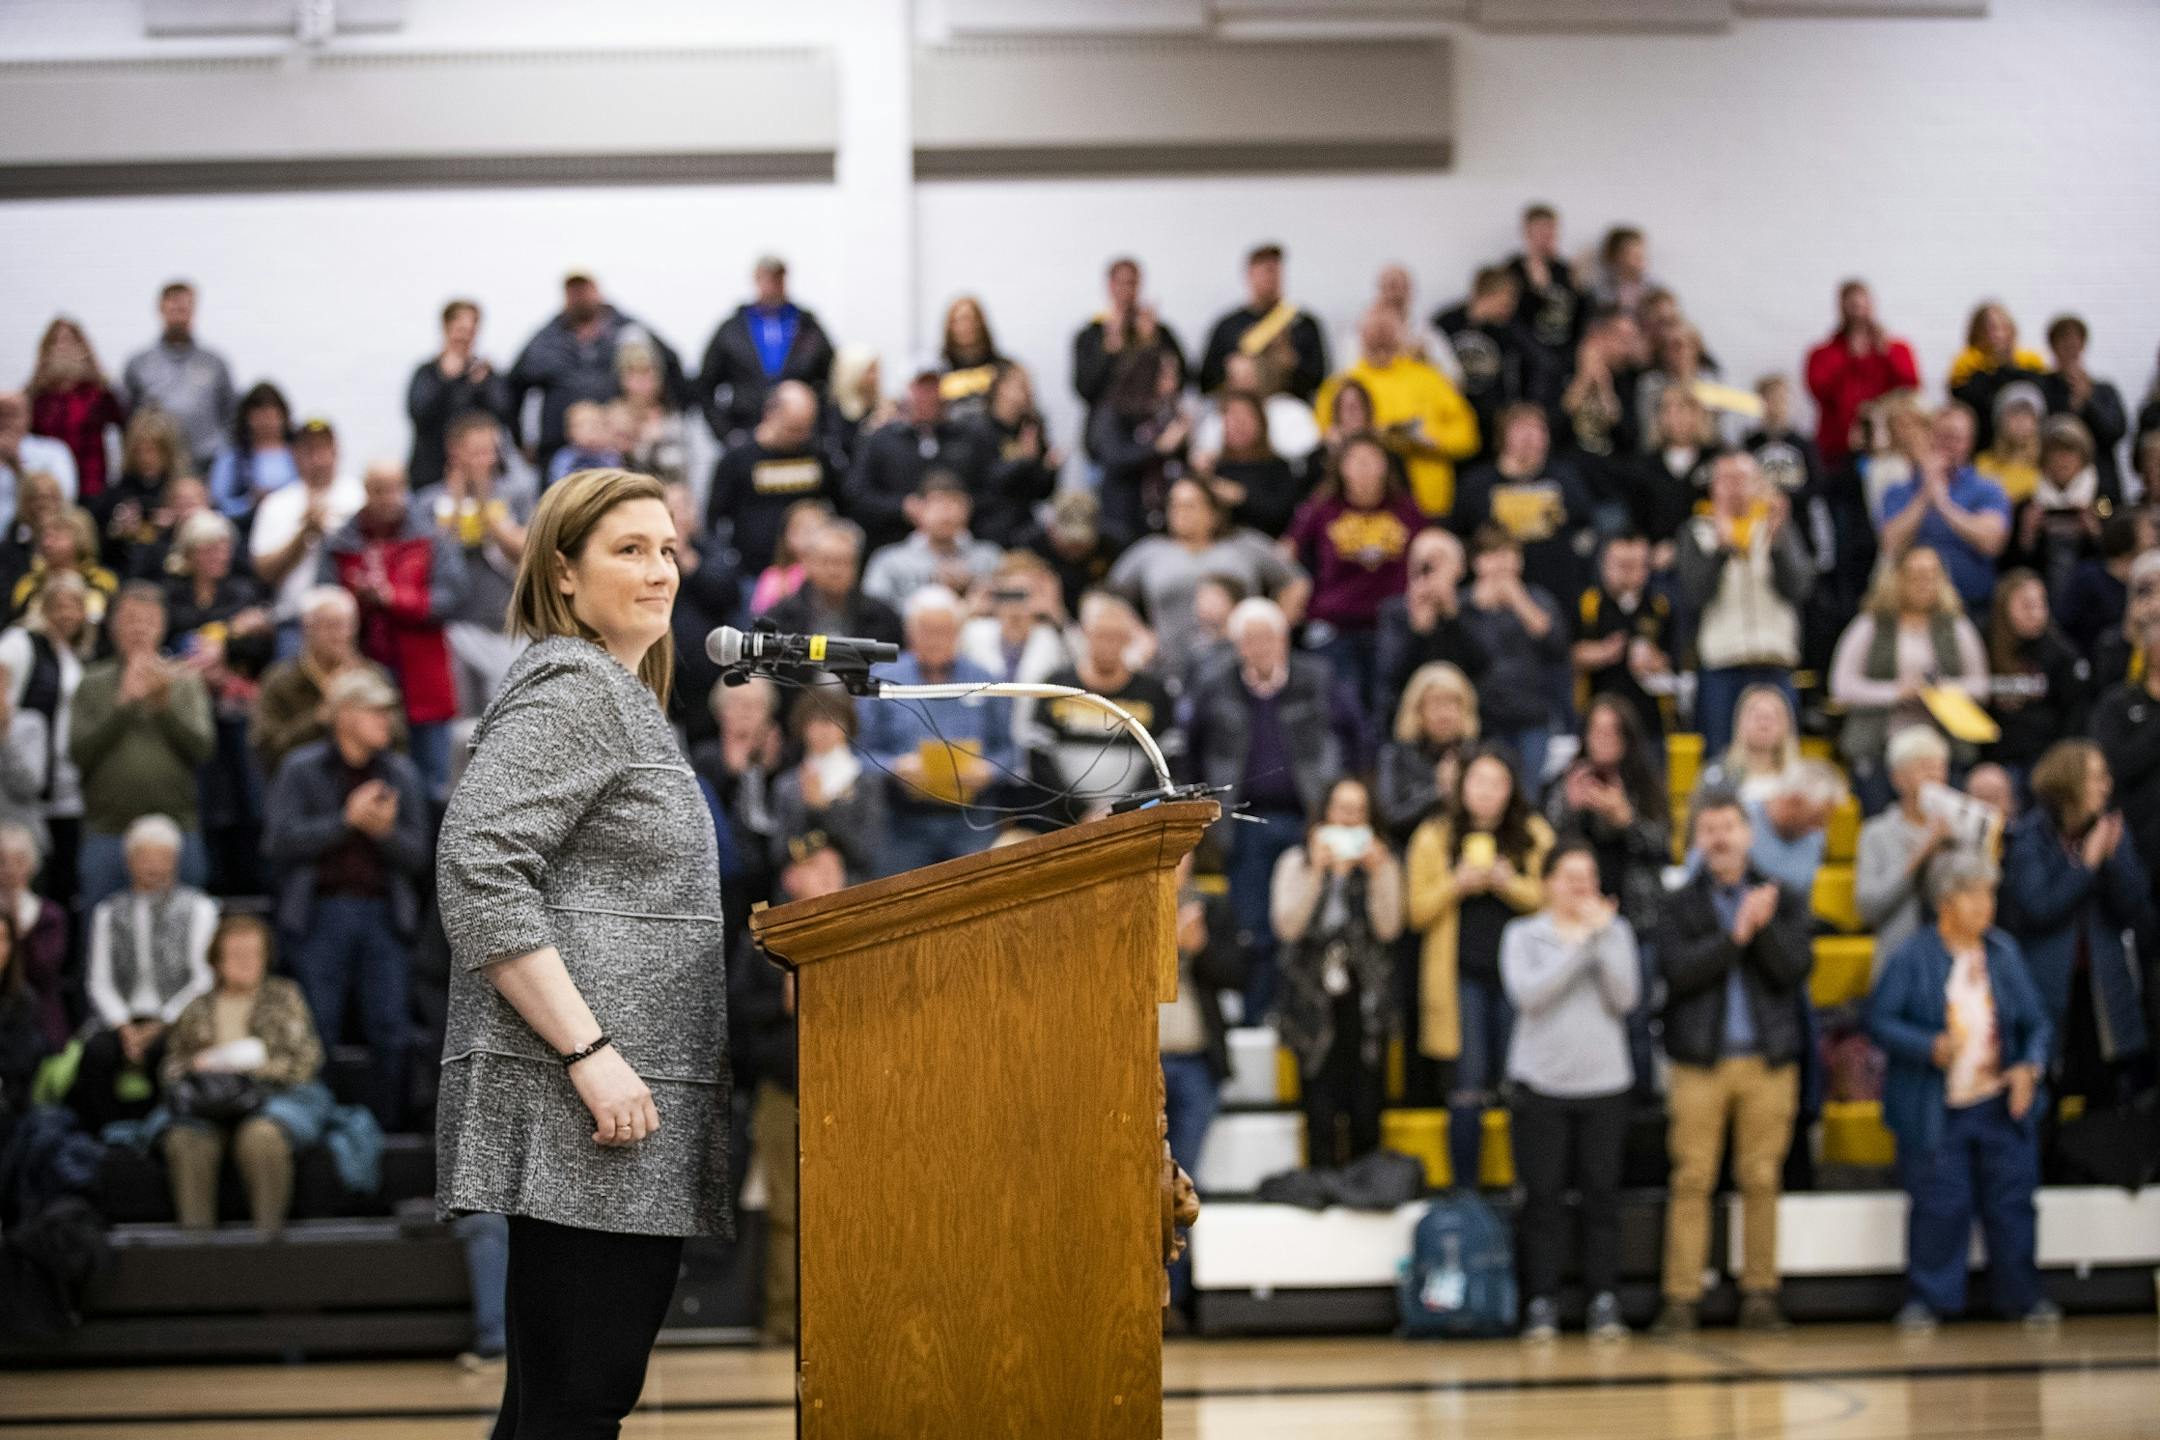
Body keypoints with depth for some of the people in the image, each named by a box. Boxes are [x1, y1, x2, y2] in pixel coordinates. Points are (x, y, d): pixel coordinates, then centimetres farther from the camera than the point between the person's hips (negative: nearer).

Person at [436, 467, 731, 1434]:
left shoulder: (623, 701, 24)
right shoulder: (568, 691, -7)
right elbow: (477, 867, -19)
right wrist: (587, 1051, -22)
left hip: (636, 1123, 10)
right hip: (581, 1127, -10)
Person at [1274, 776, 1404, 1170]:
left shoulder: (1383, 863, 9)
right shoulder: (1296, 863, 7)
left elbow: (1388, 927, -3)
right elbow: (1287, 925, -7)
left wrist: (1378, 873, -13)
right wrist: (1316, 871, -14)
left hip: (1366, 1001, 1)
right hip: (1315, 999, -1)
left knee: (1366, 1112, -2)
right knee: (1321, 1114, -5)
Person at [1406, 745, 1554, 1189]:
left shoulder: (1534, 835, 6)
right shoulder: (1434, 837, 5)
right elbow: (1418, 911, 2)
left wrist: (1509, 884, -14)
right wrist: (1455, 885, -13)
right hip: (1461, 974, 0)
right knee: (1469, 1088, -2)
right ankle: (1464, 1190, 5)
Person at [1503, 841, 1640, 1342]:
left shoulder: (1616, 931, 9)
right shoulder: (1523, 935, 5)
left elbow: (1625, 997, -5)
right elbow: (1527, 994, -12)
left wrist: (1602, 936, -12)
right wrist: (1579, 944, -13)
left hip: (1604, 1081, 1)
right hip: (1541, 1083, -1)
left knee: (1601, 1194, 0)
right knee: (1544, 1197, -1)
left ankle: (1604, 1301, 4)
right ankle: (1542, 1304, 3)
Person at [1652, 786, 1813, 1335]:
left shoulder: (1782, 899, 10)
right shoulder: (1680, 904, 6)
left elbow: (1795, 968, -3)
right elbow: (1678, 971, -9)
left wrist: (1764, 926, -16)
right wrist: (1736, 935, -16)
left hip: (1769, 1060, 1)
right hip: (1700, 1061, -1)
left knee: (1761, 1180, 2)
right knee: (1692, 1180, -4)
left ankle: (1760, 1295, 8)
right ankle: (1680, 1299, -3)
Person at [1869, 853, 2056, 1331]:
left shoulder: (2005, 952, 7)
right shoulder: (1913, 956, -7)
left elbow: (2036, 1022, 11)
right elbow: (1880, 1019, -8)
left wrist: (2030, 1067, -7)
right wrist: (1930, 1048, -20)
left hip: (2001, 1105, 4)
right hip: (1935, 1109, -4)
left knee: (2011, 1202, 5)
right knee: (1937, 1206, -2)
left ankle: (2022, 1296, 18)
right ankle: (1927, 1298, 10)